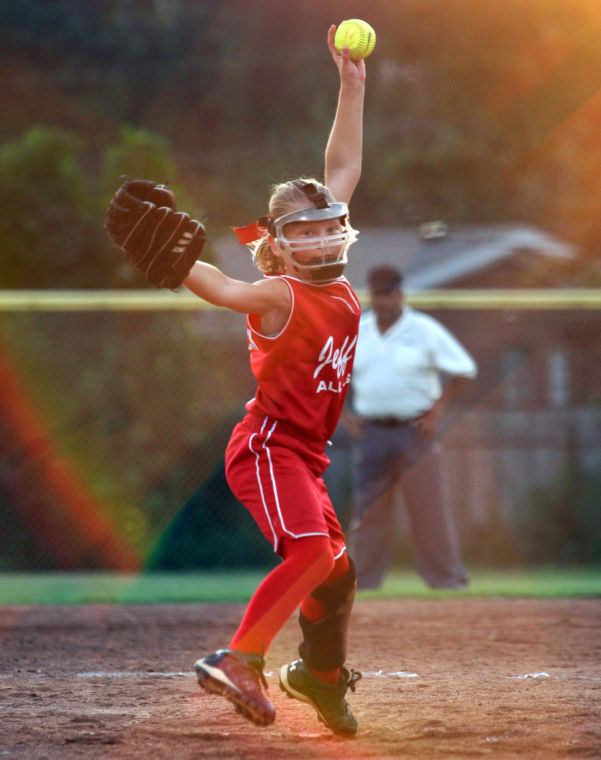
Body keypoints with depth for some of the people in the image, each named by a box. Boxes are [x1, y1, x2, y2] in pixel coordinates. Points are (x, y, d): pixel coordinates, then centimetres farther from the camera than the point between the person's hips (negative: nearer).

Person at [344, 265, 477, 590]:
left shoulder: (425, 331, -1)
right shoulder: (354, 334, 8)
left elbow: (462, 370, 3)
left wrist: (436, 412, -5)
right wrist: (343, 414, 5)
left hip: (415, 431, -2)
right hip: (371, 432, 2)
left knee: (429, 508, -4)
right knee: (369, 511, 2)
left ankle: (448, 580, 1)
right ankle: (360, 583, 6)